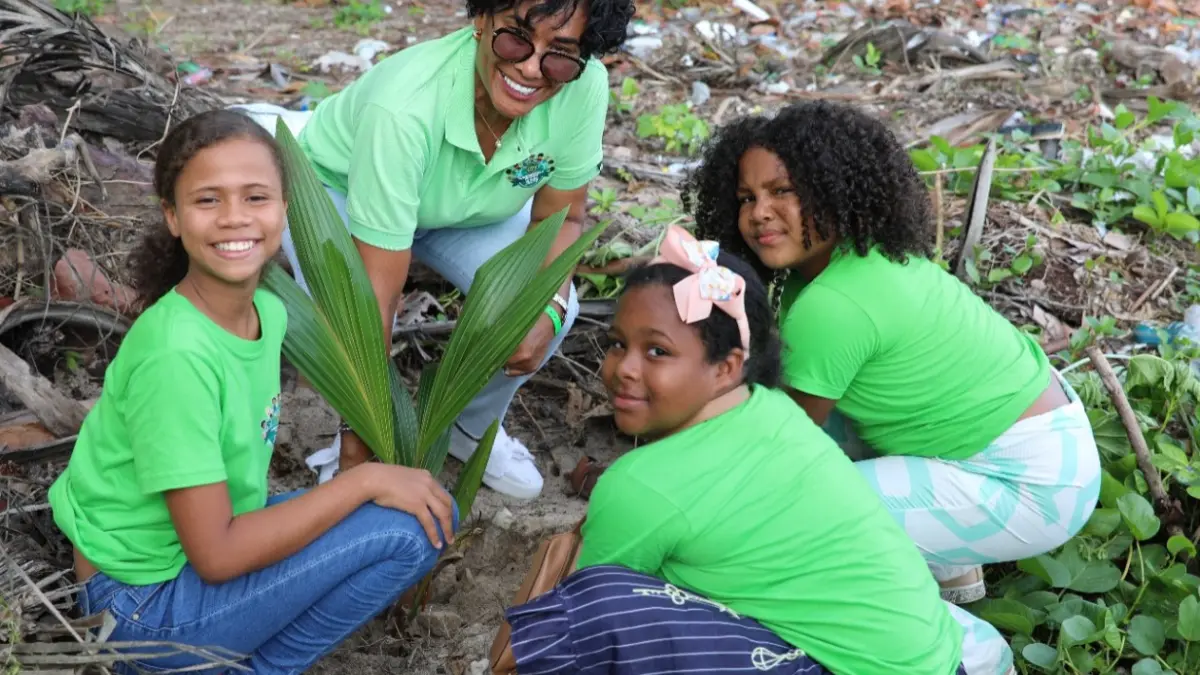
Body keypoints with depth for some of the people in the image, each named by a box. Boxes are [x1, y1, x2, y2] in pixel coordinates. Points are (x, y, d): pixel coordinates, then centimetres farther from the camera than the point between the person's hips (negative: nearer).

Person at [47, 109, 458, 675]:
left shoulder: (266, 310, -4)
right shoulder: (176, 353, -28)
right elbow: (215, 556, -25)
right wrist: (365, 480, -21)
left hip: (201, 542, 8)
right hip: (144, 601, -8)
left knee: (433, 510, 2)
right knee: (403, 530, -20)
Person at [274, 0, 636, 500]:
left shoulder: (584, 88, -30)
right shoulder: (404, 107, -43)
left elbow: (559, 216, -12)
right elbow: (377, 297, -39)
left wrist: (549, 307, -32)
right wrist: (358, 446, -32)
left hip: (470, 206, 4)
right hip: (336, 189, -3)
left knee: (552, 309, -18)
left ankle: (472, 430, 13)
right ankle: (353, 439, 4)